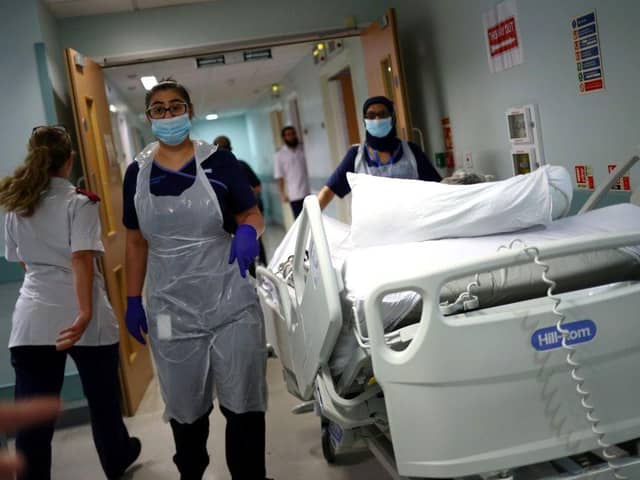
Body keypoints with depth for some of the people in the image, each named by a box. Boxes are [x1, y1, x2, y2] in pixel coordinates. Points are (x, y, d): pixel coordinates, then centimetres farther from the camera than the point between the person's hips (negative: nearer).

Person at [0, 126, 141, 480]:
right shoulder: (79, 203, -7)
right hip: (78, 316, -3)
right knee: (102, 398, 19)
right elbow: (82, 260, -19)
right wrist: (85, 313, -25)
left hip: (33, 319, 3)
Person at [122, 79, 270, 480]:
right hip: (171, 311, 2)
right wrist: (134, 300, 8)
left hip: (232, 305, -2)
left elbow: (253, 214, 1)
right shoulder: (138, 172, 5)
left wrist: (247, 231, -23)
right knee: (185, 410, 17)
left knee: (244, 405, 7)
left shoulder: (218, 161, -3)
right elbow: (136, 241, 11)